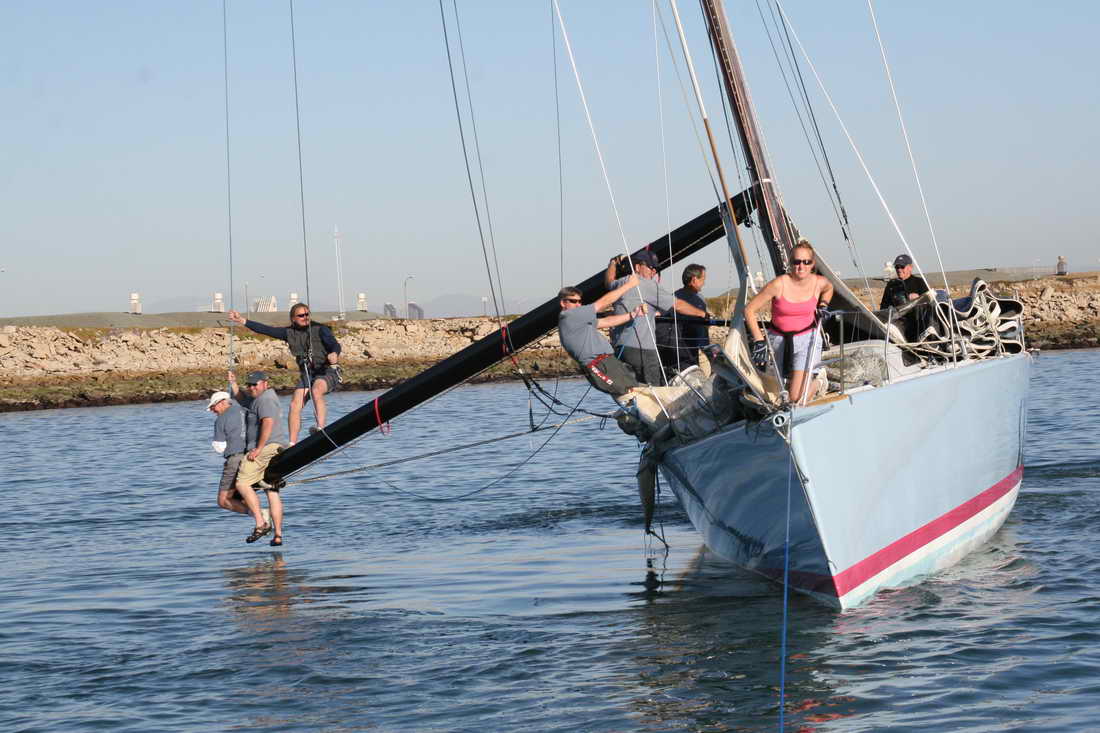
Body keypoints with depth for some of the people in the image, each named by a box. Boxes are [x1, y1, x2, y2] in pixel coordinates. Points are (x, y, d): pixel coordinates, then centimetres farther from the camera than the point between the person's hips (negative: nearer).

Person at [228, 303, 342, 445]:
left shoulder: (320, 329, -6)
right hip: (307, 374, 5)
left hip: (327, 371, -5)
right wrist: (243, 321, 4)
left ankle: (321, 429, -41)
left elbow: (334, 344, -19)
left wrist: (334, 354, -44)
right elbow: (266, 329, 8)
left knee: (316, 391, -36)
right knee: (295, 405, -11)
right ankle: (292, 445, -9)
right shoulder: (290, 332, 7)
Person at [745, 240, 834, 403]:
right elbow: (749, 310, -14)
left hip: (806, 339, 0)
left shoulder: (819, 283, -9)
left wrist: (823, 305, 4)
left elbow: (829, 288, 20)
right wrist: (758, 341, -18)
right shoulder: (779, 284, -19)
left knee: (797, 398, -16)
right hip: (778, 339, 0)